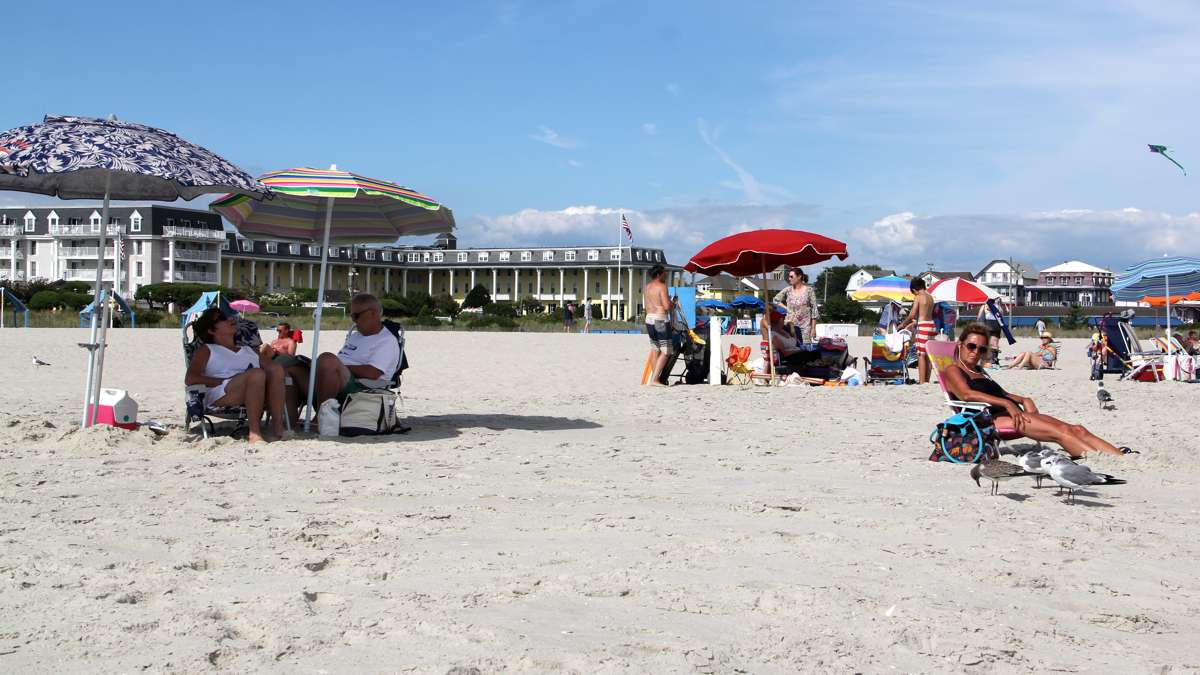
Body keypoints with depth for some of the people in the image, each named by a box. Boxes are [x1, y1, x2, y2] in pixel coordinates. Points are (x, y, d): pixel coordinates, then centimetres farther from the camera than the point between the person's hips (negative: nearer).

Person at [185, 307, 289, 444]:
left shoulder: (248, 349, 34)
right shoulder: (206, 350, 21)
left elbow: (271, 368, 23)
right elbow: (190, 379, 3)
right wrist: (225, 380, -7)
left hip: (258, 395, 4)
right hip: (221, 396, -4)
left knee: (276, 369, -26)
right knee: (257, 373, -34)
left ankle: (277, 425, -34)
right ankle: (254, 432, -40)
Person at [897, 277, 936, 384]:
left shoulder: (918, 297, -8)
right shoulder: (930, 297, 14)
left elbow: (912, 316, -9)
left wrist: (902, 325, 4)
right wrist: (913, 323, 26)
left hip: (923, 327, -8)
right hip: (932, 325, 8)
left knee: (921, 355, -7)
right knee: (928, 356, 11)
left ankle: (922, 382, -10)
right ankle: (927, 381, 14)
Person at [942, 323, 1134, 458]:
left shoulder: (979, 371, 31)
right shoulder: (952, 371, 3)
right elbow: (966, 394, -16)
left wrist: (1023, 400, 5)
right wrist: (1006, 403, -22)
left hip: (1015, 414, 9)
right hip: (991, 419, -9)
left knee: (1077, 430, -10)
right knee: (1061, 432, -26)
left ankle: (1119, 456, -23)